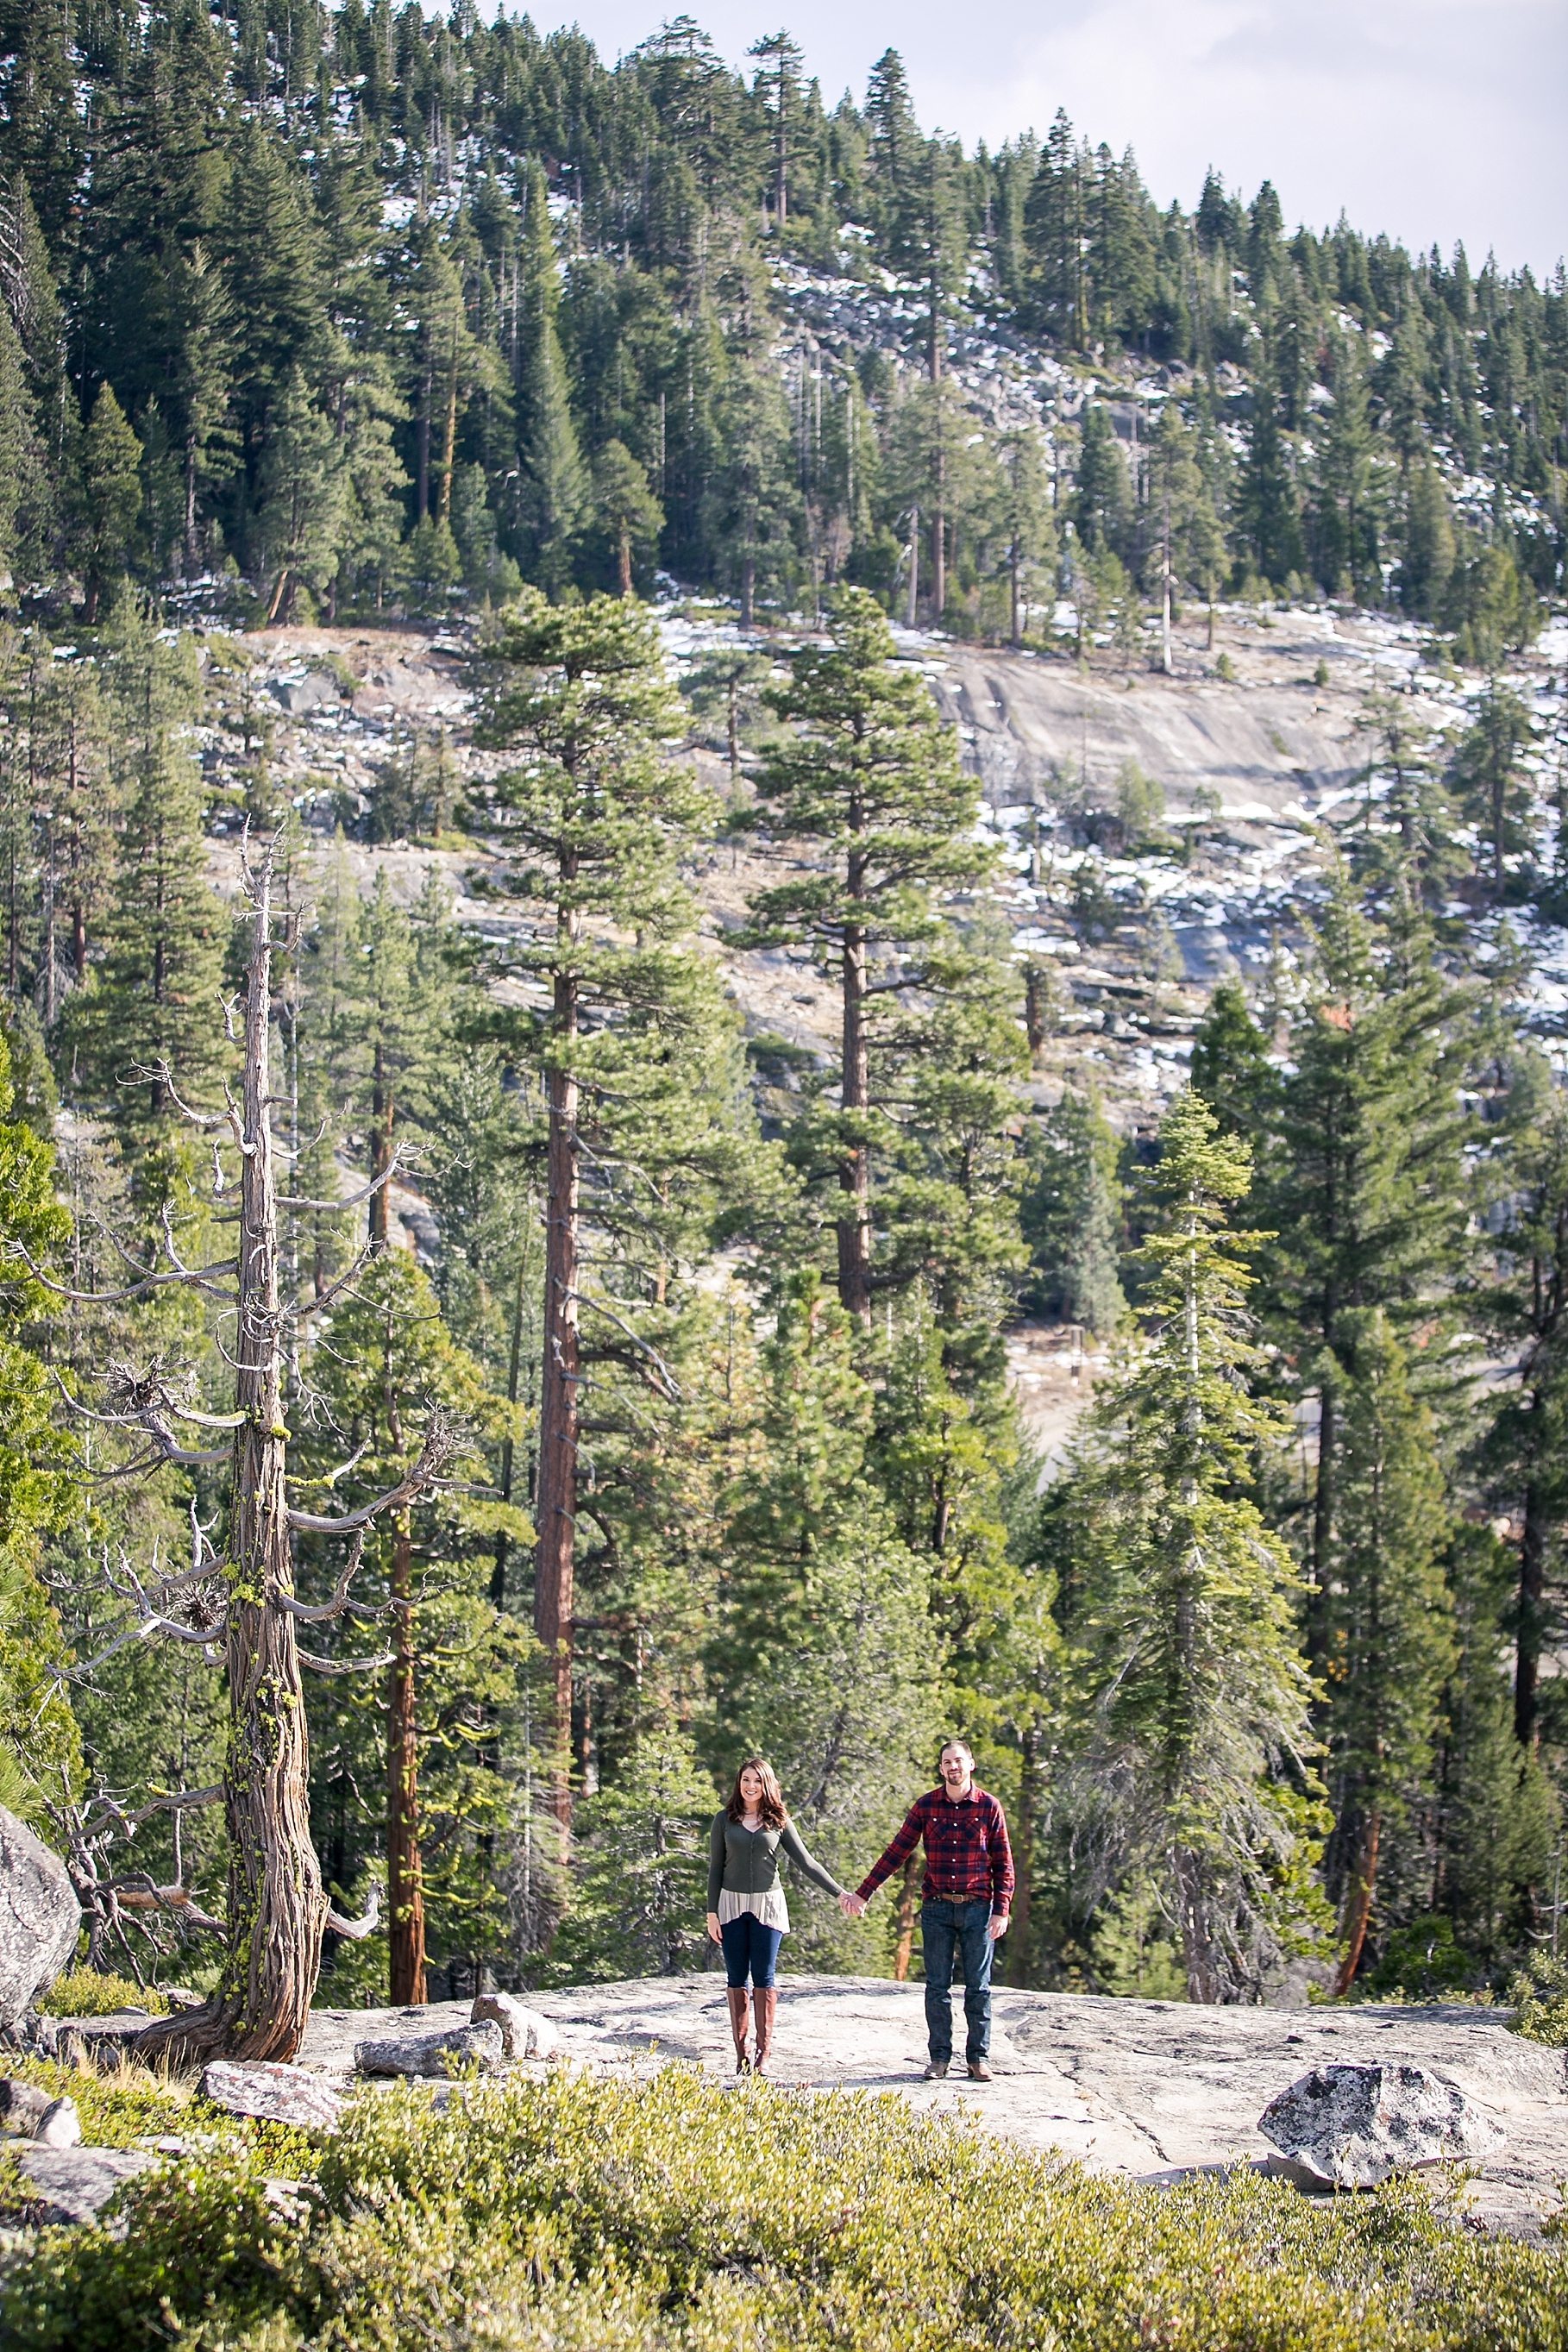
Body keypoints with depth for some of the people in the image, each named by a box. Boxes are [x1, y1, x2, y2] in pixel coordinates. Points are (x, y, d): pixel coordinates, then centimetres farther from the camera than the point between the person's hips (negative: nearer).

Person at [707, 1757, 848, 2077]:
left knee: (764, 1978, -3)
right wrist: (712, 1912, 0)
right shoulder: (725, 1820, 4)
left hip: (767, 1906, -1)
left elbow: (806, 1863, 4)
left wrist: (839, 1893, -2)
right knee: (737, 1978, 1)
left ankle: (764, 2052, -1)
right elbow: (715, 1868, 6)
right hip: (731, 1906, 1)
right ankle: (741, 2053, 5)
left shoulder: (779, 1822, 3)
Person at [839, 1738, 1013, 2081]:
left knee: (978, 1986, 3)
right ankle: (940, 2057, 10)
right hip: (937, 1909, 1)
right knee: (937, 1987, 3)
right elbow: (896, 1853, 6)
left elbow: (1003, 1863, 3)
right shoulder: (926, 1805, 3)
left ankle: (978, 2057, 11)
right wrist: (862, 1893, 4)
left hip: (977, 1908, -1)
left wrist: (1001, 1911, -6)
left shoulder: (989, 1806, 0)